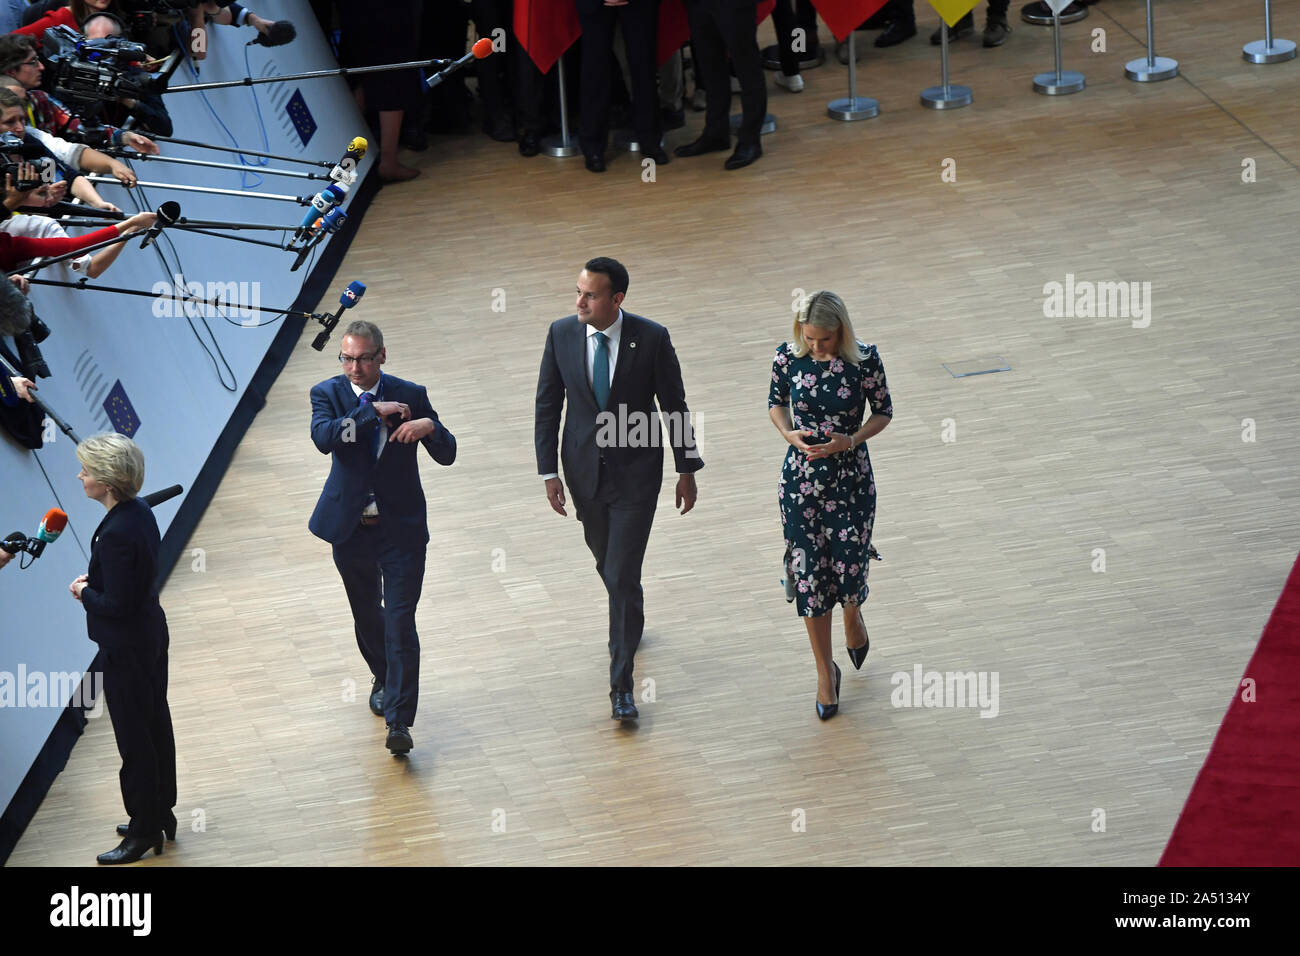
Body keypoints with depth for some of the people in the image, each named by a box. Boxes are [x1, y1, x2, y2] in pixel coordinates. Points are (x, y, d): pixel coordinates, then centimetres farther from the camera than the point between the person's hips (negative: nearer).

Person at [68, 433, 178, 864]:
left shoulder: (117, 533, -29)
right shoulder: (140, 513, 0)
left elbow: (115, 605, -27)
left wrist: (84, 592, -11)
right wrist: (92, 583, 2)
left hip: (126, 649, -10)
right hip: (151, 636, 10)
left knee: (134, 739, 4)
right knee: (156, 726, 20)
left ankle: (145, 830, 16)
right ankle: (161, 815, 34)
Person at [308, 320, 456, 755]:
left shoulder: (410, 396, -4)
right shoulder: (328, 393, -4)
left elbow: (447, 455, -5)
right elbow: (324, 437, -24)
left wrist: (429, 426, -25)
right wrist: (374, 412, -28)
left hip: (401, 528, -2)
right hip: (350, 527, 2)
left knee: (400, 622, -9)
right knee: (366, 617, 19)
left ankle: (399, 721, -10)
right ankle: (383, 680, 46)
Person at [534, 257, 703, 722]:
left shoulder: (652, 338, -16)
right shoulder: (561, 334, -9)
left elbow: (675, 405, -5)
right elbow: (548, 405, 0)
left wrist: (687, 470, 1)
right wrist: (549, 472, -3)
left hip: (636, 472, -3)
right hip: (584, 469, 3)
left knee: (622, 574, -8)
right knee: (606, 563, 21)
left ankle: (621, 685, 0)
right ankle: (630, 618, 53)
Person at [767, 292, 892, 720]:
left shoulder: (864, 360, -13)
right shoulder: (788, 357, -8)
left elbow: (883, 411, -1)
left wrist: (851, 440, -18)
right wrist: (789, 432, -12)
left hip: (851, 479, -1)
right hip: (801, 479, 1)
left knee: (848, 569, 1)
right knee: (808, 576, 3)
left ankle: (852, 615, 41)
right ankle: (825, 671, 20)